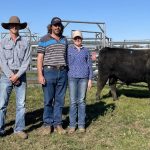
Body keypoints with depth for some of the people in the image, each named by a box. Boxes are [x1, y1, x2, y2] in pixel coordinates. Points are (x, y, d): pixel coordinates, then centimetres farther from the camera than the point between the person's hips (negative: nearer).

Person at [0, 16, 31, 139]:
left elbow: (27, 61, -1)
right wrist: (11, 76, -10)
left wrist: (17, 75, -11)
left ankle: (19, 129, 10)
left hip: (20, 76, 1)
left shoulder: (25, 43, 6)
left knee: (21, 104, 2)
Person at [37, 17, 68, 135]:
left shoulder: (64, 40, 14)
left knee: (60, 100, 6)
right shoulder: (44, 40, 2)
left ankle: (58, 124, 16)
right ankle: (47, 124, 13)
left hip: (62, 72, 3)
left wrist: (67, 71, 13)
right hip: (49, 72, -3)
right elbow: (40, 58, -3)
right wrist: (40, 75, -11)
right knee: (48, 100, 0)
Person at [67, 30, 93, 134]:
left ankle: (81, 124, 11)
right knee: (73, 101, 0)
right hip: (72, 77, -1)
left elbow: (89, 65, 10)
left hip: (83, 78, 1)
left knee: (82, 101, 3)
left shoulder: (86, 50, 10)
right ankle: (72, 125, 8)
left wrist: (90, 79, 5)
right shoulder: (69, 50, 7)